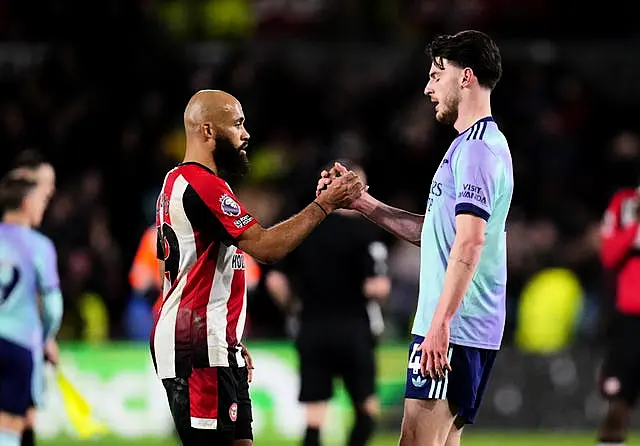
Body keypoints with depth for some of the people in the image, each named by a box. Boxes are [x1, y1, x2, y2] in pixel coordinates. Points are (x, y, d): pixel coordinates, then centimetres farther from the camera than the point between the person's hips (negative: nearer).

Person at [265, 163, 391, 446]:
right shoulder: (364, 231, -9)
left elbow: (275, 282, 2)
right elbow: (376, 287, -17)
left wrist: (293, 308, 18)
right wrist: (382, 287, 5)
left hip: (311, 330, 4)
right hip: (353, 330, -4)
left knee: (314, 418, 3)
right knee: (367, 409, 10)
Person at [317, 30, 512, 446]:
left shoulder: (476, 148, -13)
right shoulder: (483, 143, 20)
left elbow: (469, 242, -22)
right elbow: (435, 231, 25)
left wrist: (440, 323, -26)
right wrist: (362, 203, 22)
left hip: (453, 331, -10)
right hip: (474, 331, 10)